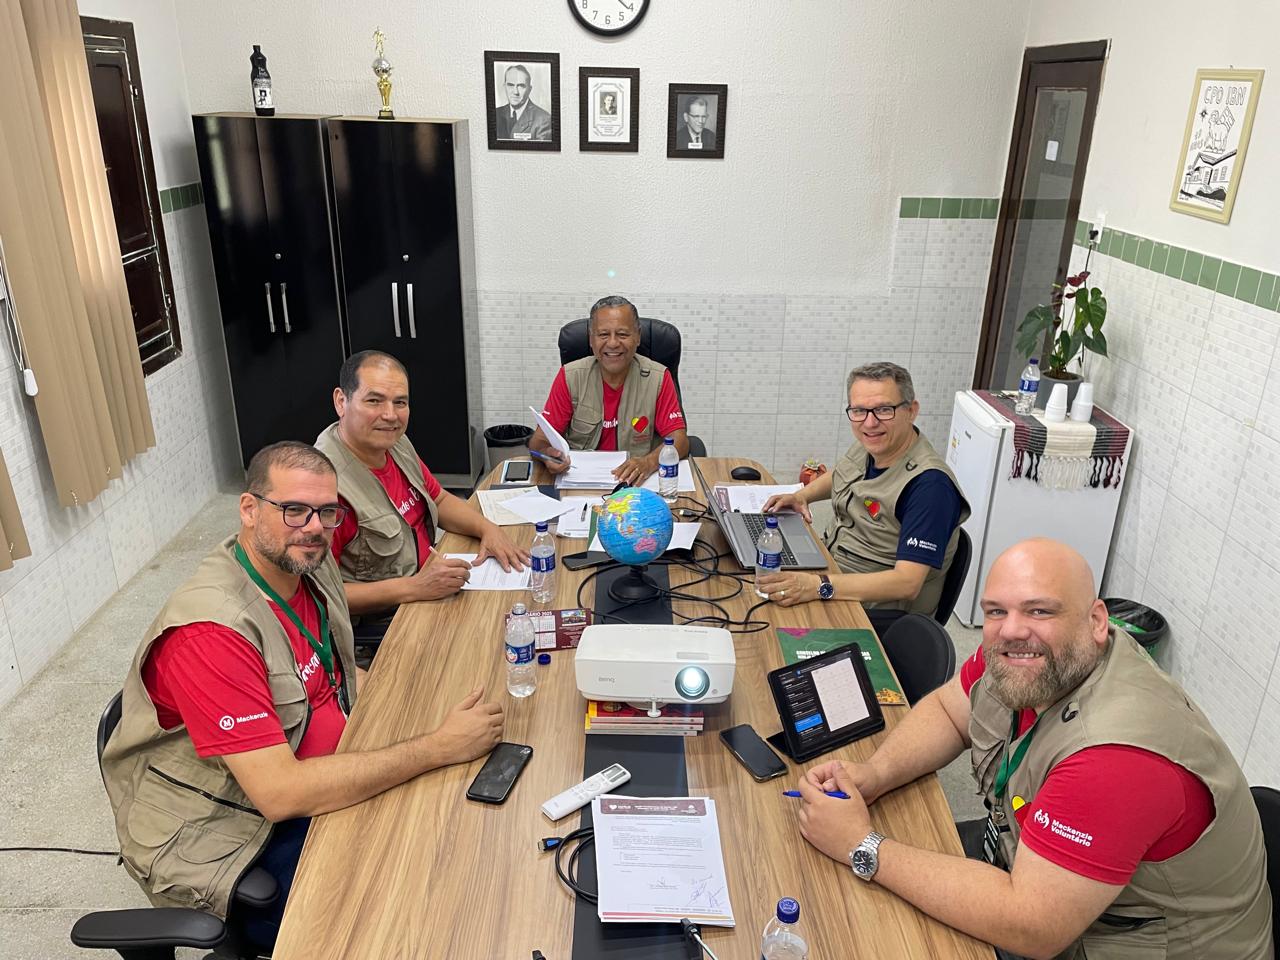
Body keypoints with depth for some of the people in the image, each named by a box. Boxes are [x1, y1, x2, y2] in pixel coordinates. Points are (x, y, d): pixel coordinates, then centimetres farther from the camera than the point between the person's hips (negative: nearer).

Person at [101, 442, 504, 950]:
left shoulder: (310, 563, -4)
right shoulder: (212, 627, -29)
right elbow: (280, 793, -32)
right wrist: (440, 746, -30)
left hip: (319, 782, 8)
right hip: (223, 840, -7)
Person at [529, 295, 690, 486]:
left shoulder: (658, 378, -3)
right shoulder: (569, 377, -1)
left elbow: (679, 440, -6)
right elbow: (540, 440, -2)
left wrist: (649, 462, -28)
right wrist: (547, 454, -27)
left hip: (638, 483, 0)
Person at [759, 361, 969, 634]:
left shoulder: (928, 484, -25)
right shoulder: (869, 445, -1)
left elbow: (907, 583, -31)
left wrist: (819, 587, -41)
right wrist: (801, 495, 5)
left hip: (881, 612, -8)